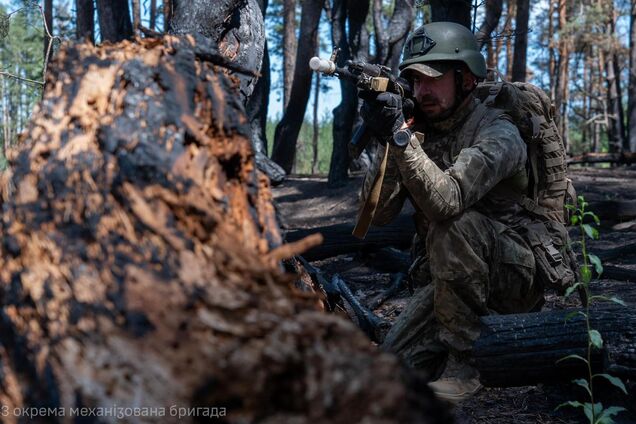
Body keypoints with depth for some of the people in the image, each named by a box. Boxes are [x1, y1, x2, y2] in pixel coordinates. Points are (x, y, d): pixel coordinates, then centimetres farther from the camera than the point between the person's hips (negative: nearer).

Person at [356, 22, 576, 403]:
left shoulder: (498, 134, -18)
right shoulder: (418, 129, 0)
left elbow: (446, 200, -35)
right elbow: (379, 213, -9)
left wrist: (400, 137, -38)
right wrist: (388, 143, -22)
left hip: (518, 274, -5)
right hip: (449, 276, 6)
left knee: (453, 224, -34)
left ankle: (462, 366, -21)